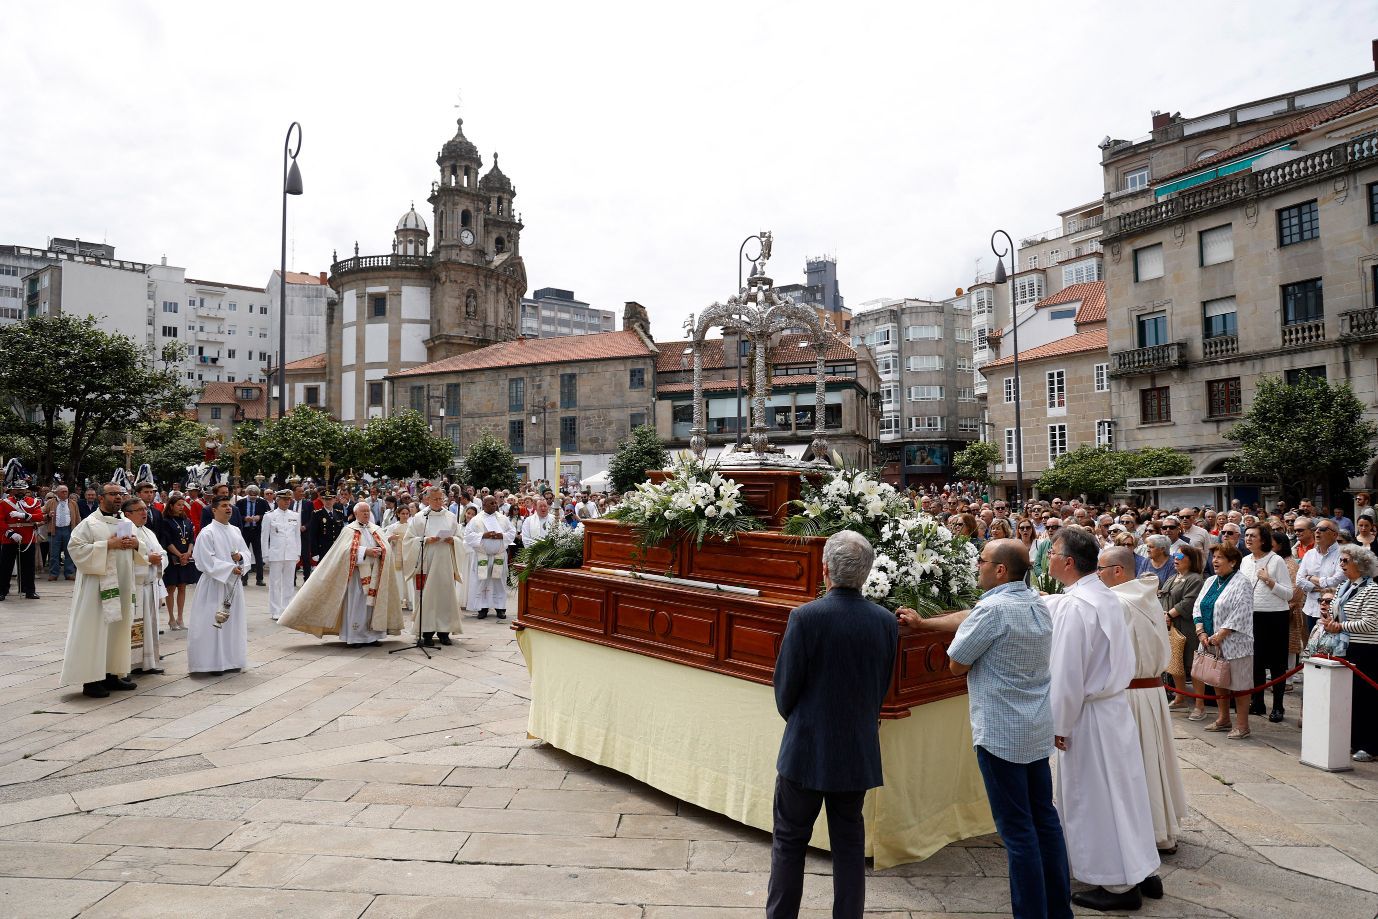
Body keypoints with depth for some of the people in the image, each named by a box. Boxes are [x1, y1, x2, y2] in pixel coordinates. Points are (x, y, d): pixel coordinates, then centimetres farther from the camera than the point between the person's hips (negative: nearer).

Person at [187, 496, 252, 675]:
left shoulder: (235, 531, 11)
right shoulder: (207, 532, -9)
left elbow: (247, 553, 13)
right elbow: (206, 560, -15)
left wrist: (240, 557, -9)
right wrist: (230, 568, -18)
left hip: (233, 583, 7)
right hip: (215, 584, -7)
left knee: (233, 621, 10)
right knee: (213, 622, -4)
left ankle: (231, 660, 19)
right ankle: (213, 662, 3)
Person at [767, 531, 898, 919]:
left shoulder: (806, 617, -18)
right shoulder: (886, 621, -5)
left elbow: (785, 687, -11)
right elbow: (882, 688, 5)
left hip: (807, 750, -4)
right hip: (859, 752, 4)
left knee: (789, 840, 13)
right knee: (850, 843, 17)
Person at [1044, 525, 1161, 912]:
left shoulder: (1074, 607, -23)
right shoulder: (1106, 596, 5)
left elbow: (1067, 674, -22)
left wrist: (1060, 726, -13)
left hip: (1089, 714, -9)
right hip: (1115, 704, 9)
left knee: (1093, 798, 5)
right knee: (1121, 790, 18)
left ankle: (1118, 886, 16)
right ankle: (1141, 872, 30)